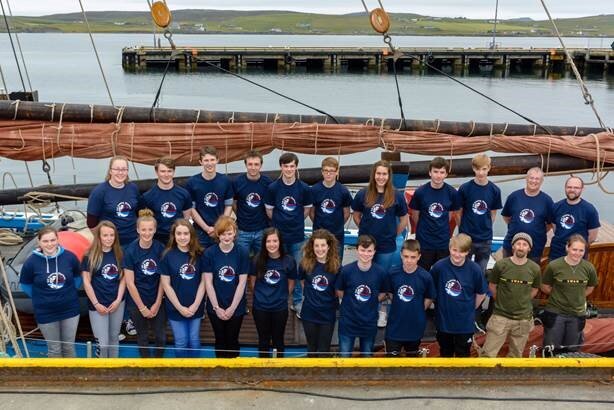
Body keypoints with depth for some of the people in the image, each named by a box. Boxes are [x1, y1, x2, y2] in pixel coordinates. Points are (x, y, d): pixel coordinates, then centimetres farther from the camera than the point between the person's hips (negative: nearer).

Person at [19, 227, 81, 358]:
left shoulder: (70, 257, -10)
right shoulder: (32, 261, -14)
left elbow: (77, 277, 8)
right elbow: (25, 285, 1)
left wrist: (69, 294, 5)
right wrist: (40, 297, 1)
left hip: (70, 309, 1)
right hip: (45, 313, -1)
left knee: (69, 347, 15)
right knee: (54, 349, 12)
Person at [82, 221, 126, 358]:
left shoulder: (119, 254, 1)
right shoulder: (90, 256, -9)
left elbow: (123, 278, 5)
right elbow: (86, 282, -8)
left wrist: (118, 300, -5)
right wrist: (96, 304, -10)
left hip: (117, 303, 4)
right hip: (98, 305, -4)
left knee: (114, 339, 15)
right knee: (102, 343, -4)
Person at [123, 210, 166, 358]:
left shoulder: (160, 248, -7)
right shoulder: (131, 251, -13)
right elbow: (130, 283, -11)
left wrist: (157, 303, -5)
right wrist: (142, 307, -9)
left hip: (157, 301, 2)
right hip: (136, 303, -2)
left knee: (161, 337, 5)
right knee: (143, 337, 14)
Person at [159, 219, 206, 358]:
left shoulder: (199, 255, -3)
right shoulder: (168, 255, -8)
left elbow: (203, 281, -1)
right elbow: (166, 285, -8)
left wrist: (195, 305, -9)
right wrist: (180, 307, -11)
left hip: (196, 307, 2)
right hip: (176, 308, -1)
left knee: (194, 341, 11)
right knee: (181, 343, 8)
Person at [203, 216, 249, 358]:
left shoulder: (242, 253, -8)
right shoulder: (209, 253, -8)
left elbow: (242, 283, -7)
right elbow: (208, 282, -7)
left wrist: (232, 308, -10)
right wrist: (217, 307, -9)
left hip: (236, 307, 0)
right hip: (215, 307, 0)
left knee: (232, 341, 11)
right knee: (220, 341, 14)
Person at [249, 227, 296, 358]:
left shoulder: (289, 261, -11)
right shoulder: (258, 259, -10)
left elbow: (291, 284, 2)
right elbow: (252, 281, 4)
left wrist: (281, 297, 5)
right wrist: (261, 295, 6)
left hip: (280, 308, 0)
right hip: (260, 307, 1)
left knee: (278, 340, 14)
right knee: (263, 340, 15)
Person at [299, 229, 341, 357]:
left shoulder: (336, 266, -12)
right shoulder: (305, 263, -9)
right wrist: (311, 296, 5)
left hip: (328, 315, -1)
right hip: (309, 314, 1)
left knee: (324, 351, 9)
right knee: (312, 349, 18)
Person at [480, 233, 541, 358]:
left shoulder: (535, 268, -5)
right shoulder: (501, 265, -9)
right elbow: (492, 286, 6)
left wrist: (522, 303, 12)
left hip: (523, 318, 2)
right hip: (500, 316, -2)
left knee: (516, 355, 13)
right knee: (488, 354, -3)